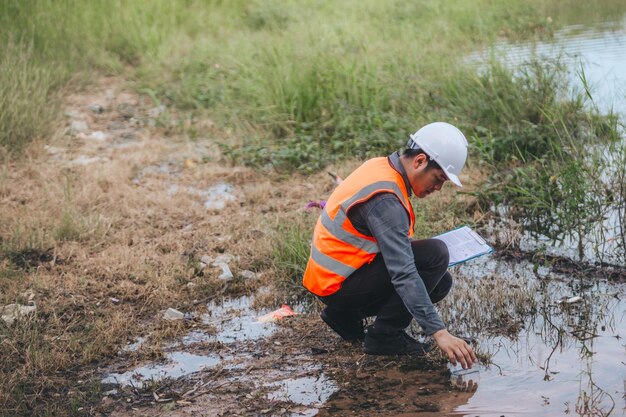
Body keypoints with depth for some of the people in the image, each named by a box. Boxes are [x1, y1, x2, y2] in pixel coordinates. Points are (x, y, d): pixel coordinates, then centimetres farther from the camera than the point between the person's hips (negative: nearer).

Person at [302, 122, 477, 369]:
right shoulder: (385, 199, -26)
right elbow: (403, 274, -33)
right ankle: (384, 335, -9)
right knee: (436, 254, -19)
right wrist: (438, 332, -35)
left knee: (441, 282, 9)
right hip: (338, 284, -10)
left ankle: (346, 316, 13)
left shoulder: (381, 168, 4)